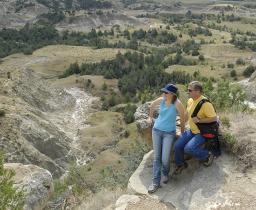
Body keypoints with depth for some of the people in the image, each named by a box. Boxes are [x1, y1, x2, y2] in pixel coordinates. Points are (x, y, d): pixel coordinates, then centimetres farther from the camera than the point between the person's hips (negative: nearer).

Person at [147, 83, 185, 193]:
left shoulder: (177, 104, -19)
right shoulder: (161, 100, -6)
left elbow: (182, 119, -9)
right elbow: (152, 105, 16)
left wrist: (182, 133, -1)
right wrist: (150, 117, 24)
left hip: (169, 133, -4)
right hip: (157, 130, 4)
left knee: (165, 158, -5)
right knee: (156, 157, 3)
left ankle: (165, 173, 29)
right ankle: (156, 182, 9)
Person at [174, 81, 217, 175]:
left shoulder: (205, 103, -24)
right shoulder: (190, 100, 2)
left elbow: (214, 118, -25)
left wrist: (199, 120, -27)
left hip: (202, 133, -7)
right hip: (192, 131, 8)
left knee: (188, 148, -24)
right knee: (177, 145, -1)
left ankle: (207, 155, 2)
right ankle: (180, 164, 23)